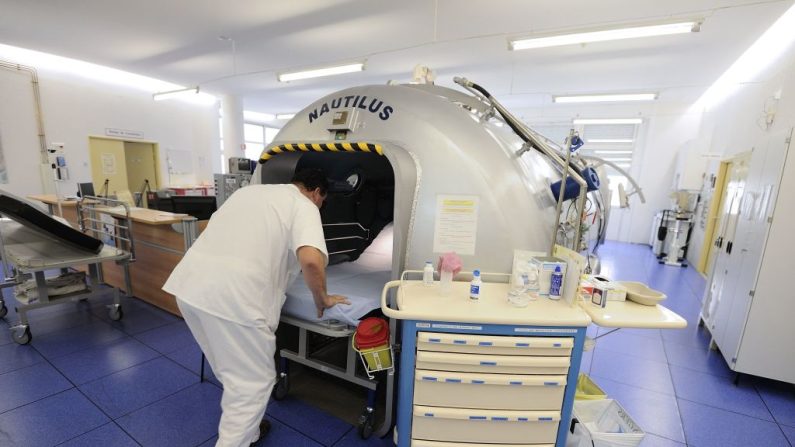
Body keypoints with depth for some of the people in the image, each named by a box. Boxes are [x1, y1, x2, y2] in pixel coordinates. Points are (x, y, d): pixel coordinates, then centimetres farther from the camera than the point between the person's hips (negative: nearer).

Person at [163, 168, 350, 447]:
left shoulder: (250, 191, 24)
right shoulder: (304, 206, 0)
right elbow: (311, 260, -18)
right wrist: (321, 299, 0)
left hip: (190, 283, 9)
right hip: (232, 296, -9)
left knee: (233, 372, 26)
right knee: (253, 382, 10)